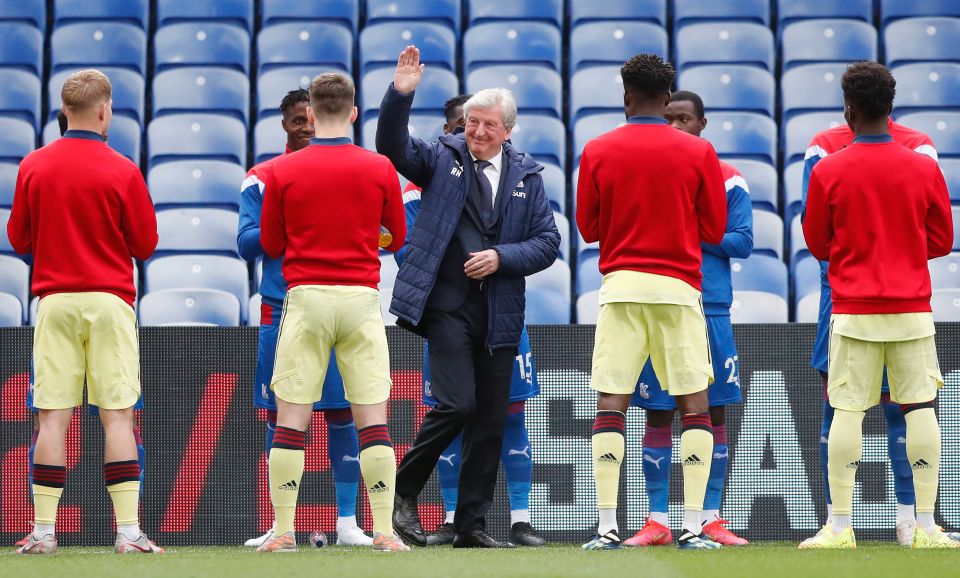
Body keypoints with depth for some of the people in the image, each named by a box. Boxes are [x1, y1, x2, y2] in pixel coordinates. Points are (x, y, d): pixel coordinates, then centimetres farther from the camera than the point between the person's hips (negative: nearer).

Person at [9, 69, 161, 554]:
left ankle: (44, 530, 0)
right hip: (109, 301, -2)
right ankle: (128, 529, -6)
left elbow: (19, 240, 8)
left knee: (52, 417, 2)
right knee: (118, 416, -1)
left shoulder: (33, 167, 1)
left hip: (54, 299, 2)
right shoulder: (122, 172, -6)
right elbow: (146, 243, 0)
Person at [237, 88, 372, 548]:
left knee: (342, 414, -2)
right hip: (281, 309, 0)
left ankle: (347, 523, 4)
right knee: (279, 416, 1)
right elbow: (246, 243, 0)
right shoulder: (262, 179, 7)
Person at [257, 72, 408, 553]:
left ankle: (283, 531, 1)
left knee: (291, 417, 3)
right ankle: (384, 530, -2)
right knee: (372, 417, 2)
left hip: (306, 297, 0)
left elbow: (271, 244, 7)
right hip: (361, 297, 0)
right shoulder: (379, 169, 0)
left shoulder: (281, 171, -1)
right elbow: (396, 237, 11)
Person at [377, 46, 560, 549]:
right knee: (457, 403, -16)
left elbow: (548, 242, 7)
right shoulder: (442, 158, 4)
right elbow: (393, 146, -11)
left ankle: (471, 525, 14)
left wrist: (502, 257, -9)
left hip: (500, 313, 4)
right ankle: (404, 491, 4)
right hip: (447, 304, -4)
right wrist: (400, 94, -25)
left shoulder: (526, 176, 9)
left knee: (491, 420, 6)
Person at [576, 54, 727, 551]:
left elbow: (588, 228, 9)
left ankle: (607, 528, -4)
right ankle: (693, 528, -2)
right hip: (678, 286, -1)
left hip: (620, 285, 1)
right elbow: (714, 229, 4)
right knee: (695, 406, 4)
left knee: (610, 406, 2)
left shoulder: (597, 151, 2)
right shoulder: (699, 153, -1)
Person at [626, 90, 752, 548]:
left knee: (713, 412, 1)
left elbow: (743, 242, 0)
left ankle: (710, 519, 6)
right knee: (657, 413, 1)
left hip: (710, 308, -1)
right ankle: (657, 522, 5)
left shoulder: (727, 179, 6)